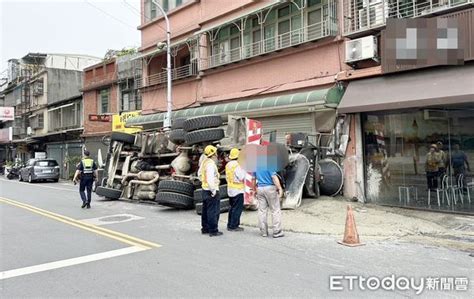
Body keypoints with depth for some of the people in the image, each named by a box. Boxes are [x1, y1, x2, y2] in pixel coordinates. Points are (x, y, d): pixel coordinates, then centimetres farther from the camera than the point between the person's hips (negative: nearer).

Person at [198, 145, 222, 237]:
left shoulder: (204, 162, 9)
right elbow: (210, 178, -25)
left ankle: (205, 228, 27)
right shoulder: (211, 164, -20)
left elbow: (199, 174, 20)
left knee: (205, 209, 17)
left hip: (205, 189, 10)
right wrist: (213, 190, -20)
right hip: (211, 190, -10)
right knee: (213, 211, -4)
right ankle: (213, 230, 1)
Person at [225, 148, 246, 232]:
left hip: (230, 189, 9)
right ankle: (233, 226, -1)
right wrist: (243, 169, -6)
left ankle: (230, 225, 21)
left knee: (232, 207, 17)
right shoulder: (237, 165, -17)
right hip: (238, 189, -9)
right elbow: (241, 177, -17)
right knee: (238, 208, -3)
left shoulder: (228, 165, 9)